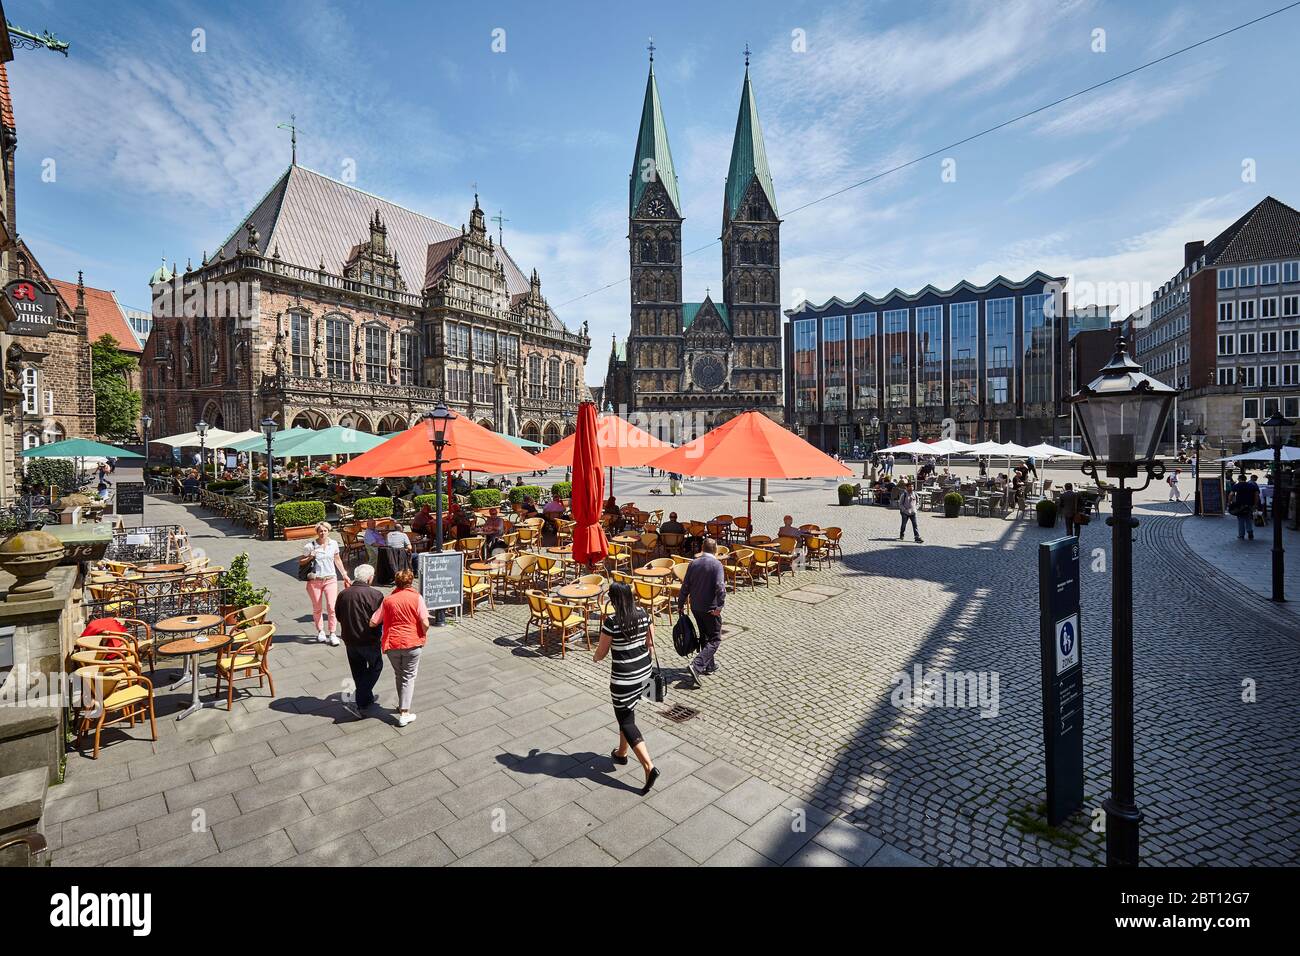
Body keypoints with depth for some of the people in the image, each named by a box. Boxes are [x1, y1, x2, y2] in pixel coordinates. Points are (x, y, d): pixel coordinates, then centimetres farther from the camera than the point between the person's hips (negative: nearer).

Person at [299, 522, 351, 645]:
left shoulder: (334, 544, 1)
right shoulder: (310, 545, -7)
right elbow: (300, 562, 2)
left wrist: (345, 575, 16)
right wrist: (310, 557, -18)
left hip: (330, 579, 1)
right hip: (314, 580, -1)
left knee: (332, 607, -7)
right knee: (317, 608, 10)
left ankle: (333, 634, 3)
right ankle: (320, 632, 28)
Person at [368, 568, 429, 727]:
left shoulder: (388, 600, 3)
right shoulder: (417, 597, -6)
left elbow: (373, 622, 2)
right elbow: (425, 623, -13)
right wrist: (422, 636, 6)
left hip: (391, 644, 3)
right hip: (412, 643, -3)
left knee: (398, 676, 22)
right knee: (408, 677, 8)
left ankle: (402, 706, 34)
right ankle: (404, 713, 4)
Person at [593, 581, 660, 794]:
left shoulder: (611, 622, -21)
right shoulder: (644, 615, -5)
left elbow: (601, 652, -9)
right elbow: (651, 645, 4)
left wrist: (595, 657, 14)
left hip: (623, 678, -7)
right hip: (644, 672, 7)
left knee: (626, 722, 6)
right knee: (627, 712, 26)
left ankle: (649, 766, -5)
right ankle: (621, 753, 43)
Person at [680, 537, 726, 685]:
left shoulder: (693, 563, 3)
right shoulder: (716, 564, -13)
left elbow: (685, 586, 6)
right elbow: (720, 587, -24)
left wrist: (680, 605, 13)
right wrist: (719, 606, -22)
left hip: (695, 607, 6)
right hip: (710, 608, -6)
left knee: (704, 637, 22)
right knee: (714, 639, 2)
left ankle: (709, 665, 33)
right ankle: (696, 666, -13)